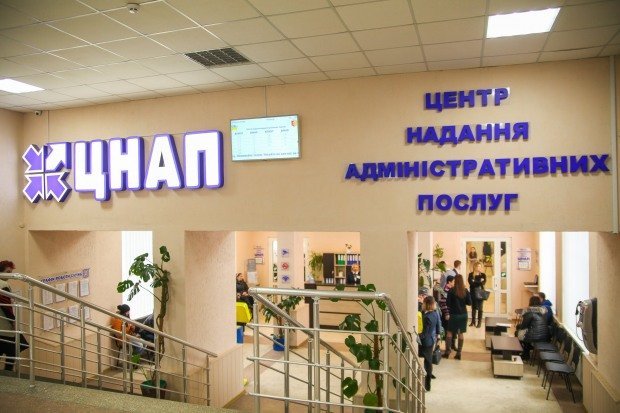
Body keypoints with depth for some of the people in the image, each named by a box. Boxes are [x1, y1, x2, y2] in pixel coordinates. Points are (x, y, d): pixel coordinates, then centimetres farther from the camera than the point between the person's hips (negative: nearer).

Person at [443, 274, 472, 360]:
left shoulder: (451, 290, -12)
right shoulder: (465, 291, -3)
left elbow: (448, 303, -10)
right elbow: (469, 303, 1)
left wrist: (447, 313, 1)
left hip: (454, 314, -3)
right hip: (463, 314, 3)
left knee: (449, 332, 9)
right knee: (460, 334, 9)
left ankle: (447, 352, 6)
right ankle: (459, 353, 10)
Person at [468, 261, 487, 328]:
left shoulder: (483, 275, 3)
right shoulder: (471, 274, 3)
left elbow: (483, 283, -12)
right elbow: (470, 282, -13)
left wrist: (475, 282, -16)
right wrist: (479, 282, -16)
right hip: (473, 293, 1)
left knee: (480, 308, 0)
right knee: (473, 308, 10)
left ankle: (479, 322, 6)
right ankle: (473, 321, 19)